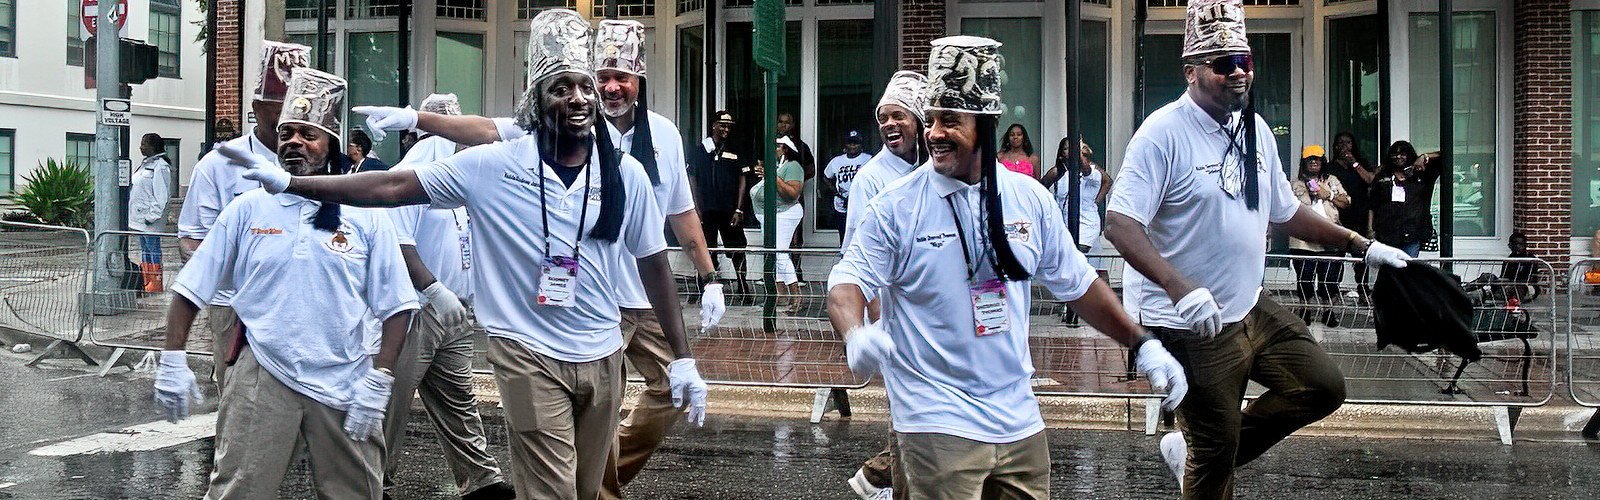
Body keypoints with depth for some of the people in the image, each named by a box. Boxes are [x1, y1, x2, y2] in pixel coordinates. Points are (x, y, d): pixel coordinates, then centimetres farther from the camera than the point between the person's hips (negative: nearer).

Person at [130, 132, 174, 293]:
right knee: (144, 249, 12)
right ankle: (146, 282, 18)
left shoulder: (160, 166, -14)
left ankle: (155, 284, -1)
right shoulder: (145, 164, 16)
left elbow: (162, 195, -18)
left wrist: (152, 215, -20)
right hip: (139, 217, 10)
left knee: (153, 249, -5)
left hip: (150, 219, -10)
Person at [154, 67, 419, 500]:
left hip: (344, 384, 0)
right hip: (261, 378, 0)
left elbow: (396, 308, 2)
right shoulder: (247, 210, 6)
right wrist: (172, 361, 0)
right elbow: (191, 290, 8)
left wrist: (377, 384, -6)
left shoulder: (365, 217, 3)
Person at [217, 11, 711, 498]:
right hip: (531, 355, -3)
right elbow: (394, 187, -8)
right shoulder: (494, 165, -8)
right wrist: (289, 183, -13)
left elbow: (653, 265, 7)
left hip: (601, 358, 3)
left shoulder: (625, 174, -2)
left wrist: (683, 358, 5)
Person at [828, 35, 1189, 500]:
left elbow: (1078, 283, 15)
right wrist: (855, 336, -31)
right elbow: (847, 283, -10)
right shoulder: (897, 206, -5)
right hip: (939, 424, -4)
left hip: (1019, 421, 4)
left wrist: (1143, 345, 12)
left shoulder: (1029, 198, 6)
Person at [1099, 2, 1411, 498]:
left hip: (1251, 308, 8)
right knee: (1214, 457, -2)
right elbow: (1120, 223, -25)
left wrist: (1362, 245, 18)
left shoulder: (1256, 130, 7)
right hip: (1189, 323, -8)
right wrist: (1180, 288, -37)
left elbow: (1285, 211, 20)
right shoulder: (1164, 132, -18)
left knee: (1324, 387, 10)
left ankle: (1191, 451, 15)